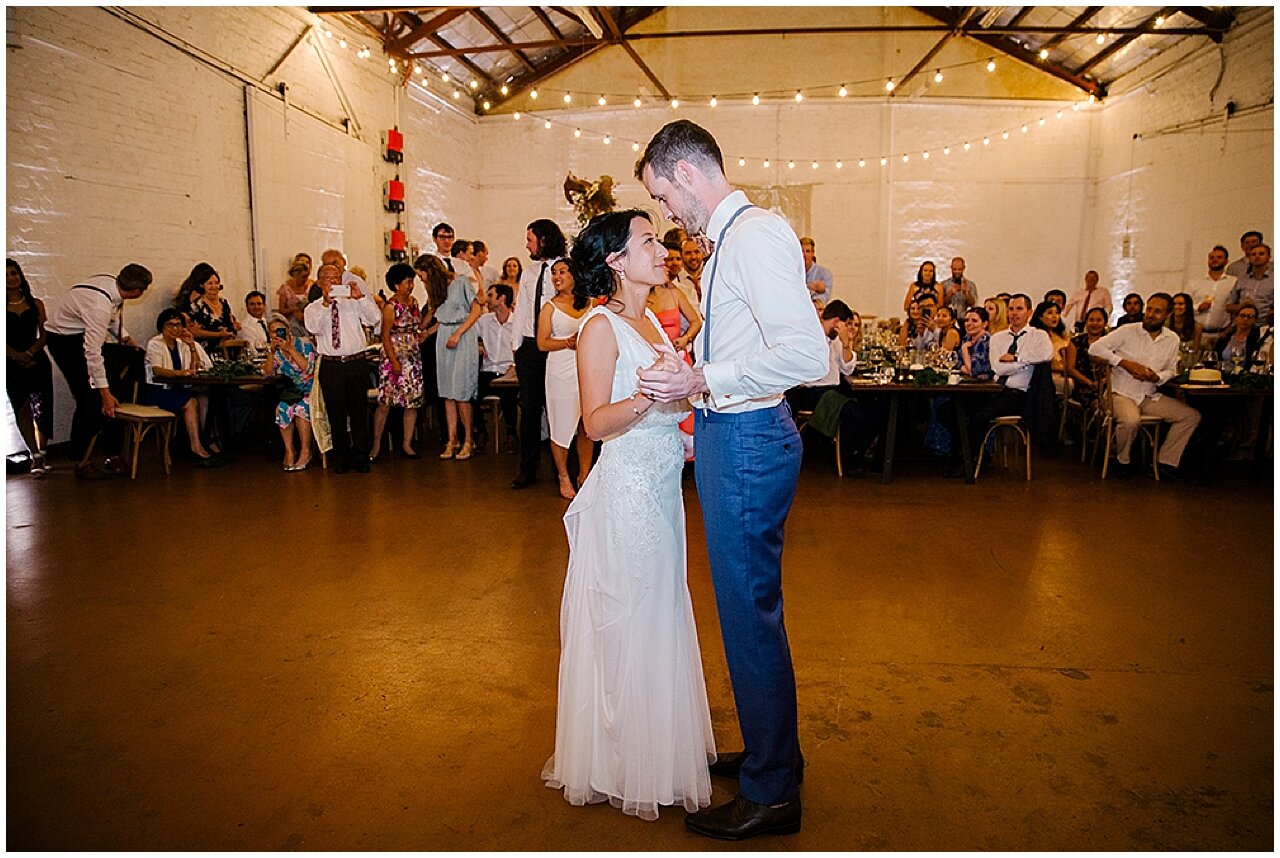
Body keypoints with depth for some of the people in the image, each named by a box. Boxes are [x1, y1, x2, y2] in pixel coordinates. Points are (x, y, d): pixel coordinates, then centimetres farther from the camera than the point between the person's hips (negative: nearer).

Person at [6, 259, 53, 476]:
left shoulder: (36, 304, 10)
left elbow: (44, 335, 5)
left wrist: (30, 353, -11)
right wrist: (18, 356, -16)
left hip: (37, 360, 1)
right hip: (12, 365, -1)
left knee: (42, 409, -4)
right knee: (22, 409, -2)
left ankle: (41, 454, 5)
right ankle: (36, 455, -1)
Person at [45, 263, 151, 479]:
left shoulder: (111, 283, -11)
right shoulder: (99, 305, -36)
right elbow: (92, 352, -35)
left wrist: (125, 337, -2)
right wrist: (105, 393, -33)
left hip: (84, 335, 9)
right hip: (66, 341, -9)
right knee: (90, 399, -12)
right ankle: (81, 463, -2)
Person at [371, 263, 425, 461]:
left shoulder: (414, 302, 10)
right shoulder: (391, 306, -9)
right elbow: (385, 336, -10)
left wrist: (422, 335, -1)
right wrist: (394, 362, -15)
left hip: (414, 359, 7)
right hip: (395, 358, -6)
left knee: (413, 402, 5)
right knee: (385, 402, -5)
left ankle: (407, 444, 13)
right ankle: (376, 444, 6)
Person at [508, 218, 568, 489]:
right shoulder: (529, 274, 15)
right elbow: (521, 311, 17)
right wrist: (516, 346, 11)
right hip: (529, 346, 6)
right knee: (529, 408, 7)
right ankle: (527, 469, 15)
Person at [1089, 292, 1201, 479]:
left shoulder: (1172, 339, 7)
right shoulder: (1127, 331, -7)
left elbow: (1171, 370, 15)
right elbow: (1095, 348, -13)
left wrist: (1156, 377, -9)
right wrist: (1125, 363, -19)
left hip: (1151, 397, 6)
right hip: (1122, 393, -6)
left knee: (1192, 416, -6)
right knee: (1130, 421, -36)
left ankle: (1166, 463, 0)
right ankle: (1122, 461, -7)